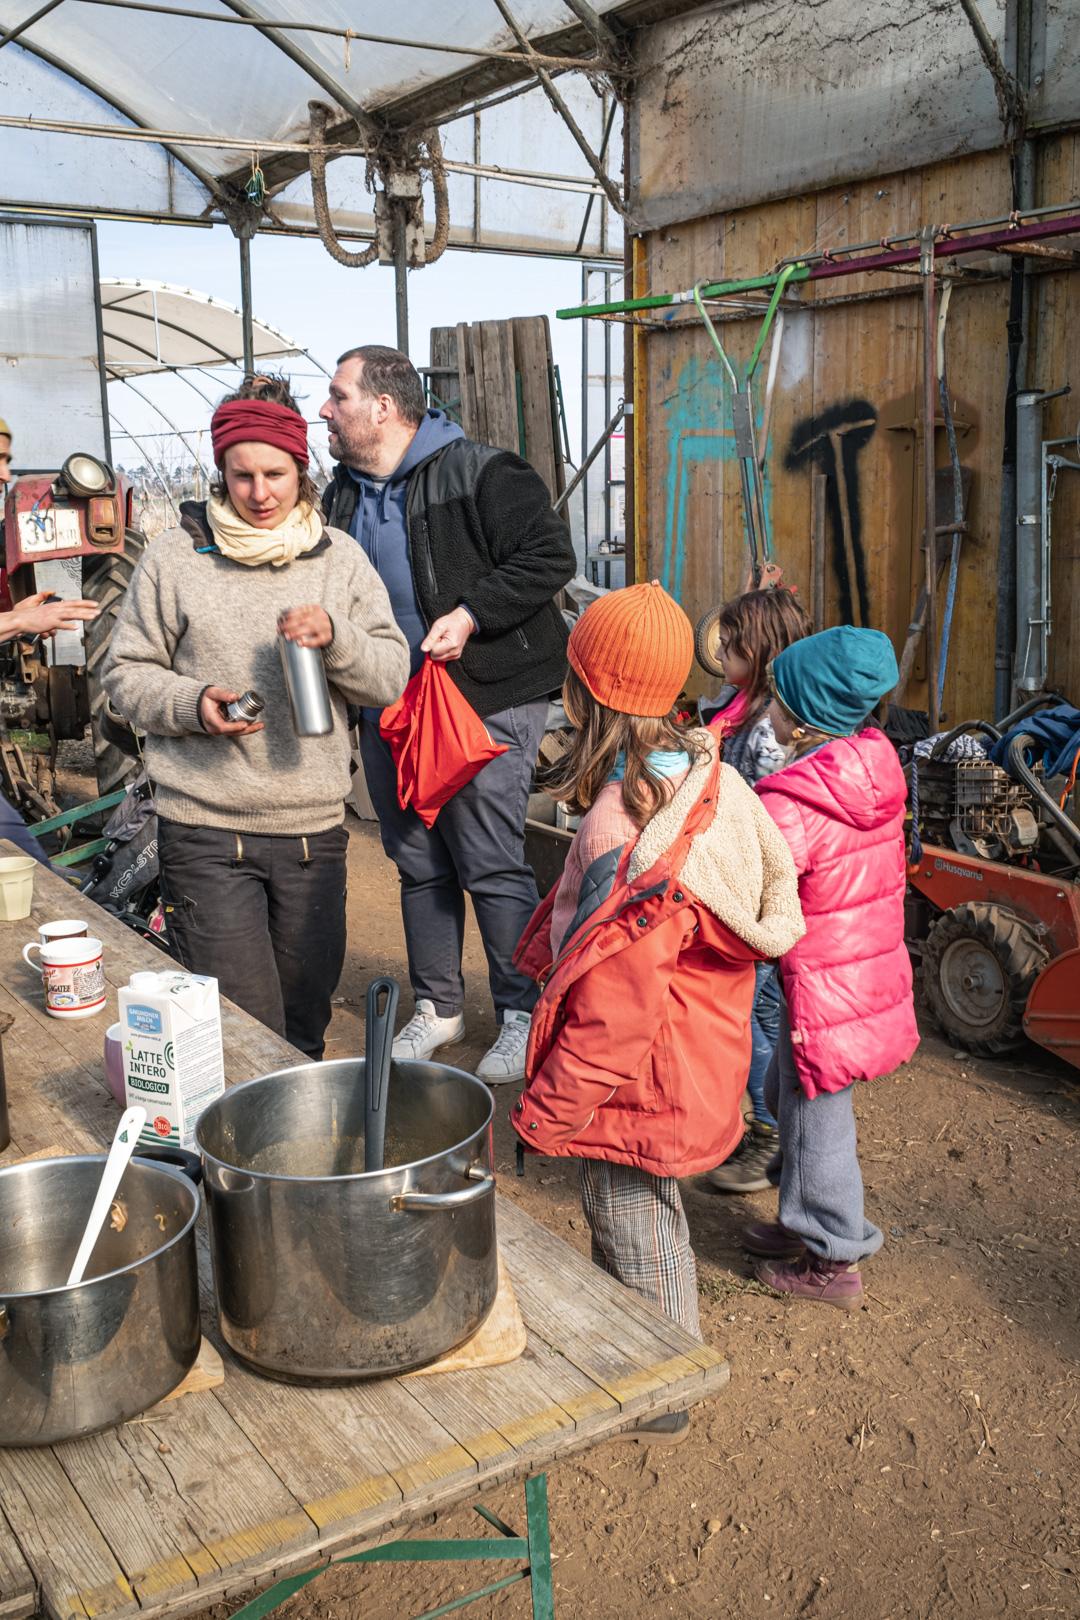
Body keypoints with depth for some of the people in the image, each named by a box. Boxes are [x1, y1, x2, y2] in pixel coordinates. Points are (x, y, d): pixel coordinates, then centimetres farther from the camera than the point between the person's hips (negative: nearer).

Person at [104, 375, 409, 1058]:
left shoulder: (340, 557, 7)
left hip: (314, 828, 3)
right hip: (206, 830, -2)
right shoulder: (175, 556, 1)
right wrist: (193, 704, -14)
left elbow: (392, 678, 3)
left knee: (307, 1017, 16)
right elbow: (127, 674, 4)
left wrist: (336, 638, -16)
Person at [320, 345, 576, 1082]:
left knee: (491, 864, -5)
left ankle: (524, 1013, 11)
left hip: (486, 698, -7)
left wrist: (469, 616, -21)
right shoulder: (343, 497, 13)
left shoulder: (479, 474, -10)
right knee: (419, 863, 13)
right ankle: (439, 1007, 28)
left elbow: (549, 556, -16)